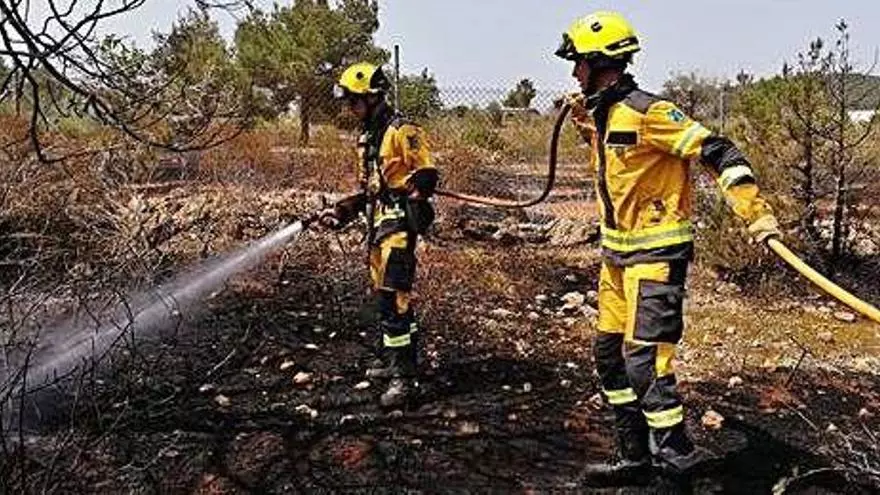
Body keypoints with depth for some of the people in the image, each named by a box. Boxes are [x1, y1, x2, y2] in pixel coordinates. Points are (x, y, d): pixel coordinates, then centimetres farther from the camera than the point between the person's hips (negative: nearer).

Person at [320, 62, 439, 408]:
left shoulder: (402, 132, -10)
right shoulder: (367, 137, 19)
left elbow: (427, 174, -14)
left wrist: (413, 195, -24)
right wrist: (341, 212, 16)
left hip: (399, 224, -9)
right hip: (378, 224, 9)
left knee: (392, 298, -13)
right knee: (385, 295, 14)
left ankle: (404, 375, -10)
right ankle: (396, 358, 28)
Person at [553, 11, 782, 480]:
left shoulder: (647, 112, -17)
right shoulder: (605, 114, 10)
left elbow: (717, 150, -21)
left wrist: (755, 213, -27)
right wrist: (588, 127, 17)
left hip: (656, 253, -10)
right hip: (617, 252, 10)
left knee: (643, 357, -11)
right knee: (609, 353, 12)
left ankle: (676, 452, 7)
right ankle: (635, 454, 25)